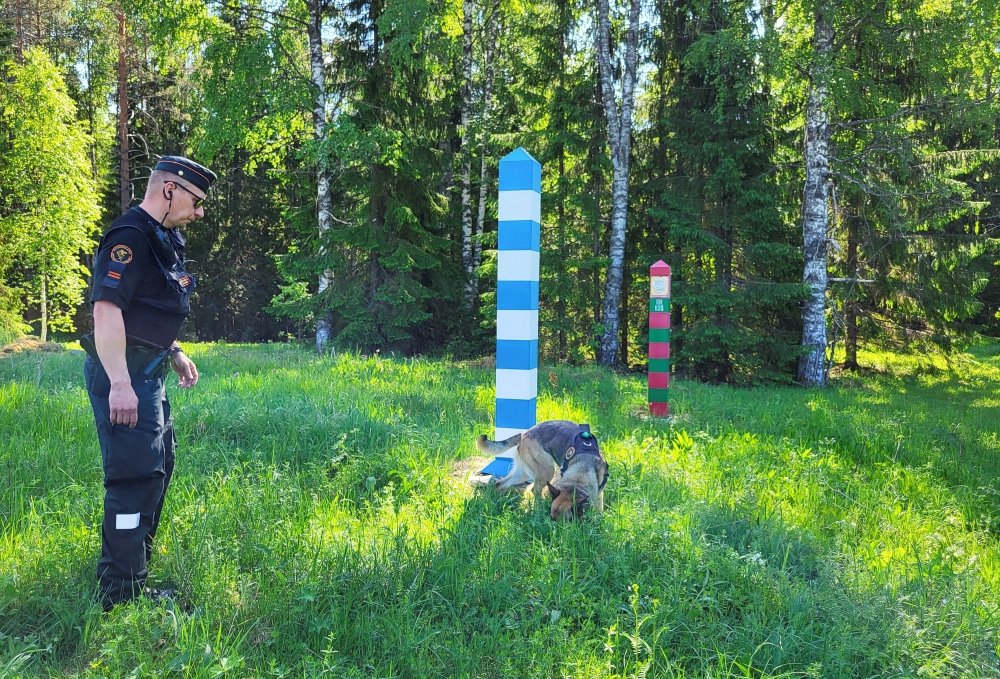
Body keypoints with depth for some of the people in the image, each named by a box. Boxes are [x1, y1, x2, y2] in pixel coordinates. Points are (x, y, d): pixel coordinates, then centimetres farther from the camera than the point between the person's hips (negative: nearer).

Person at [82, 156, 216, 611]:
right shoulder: (130, 236, -17)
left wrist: (174, 354, 24)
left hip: (147, 373, 11)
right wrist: (119, 384, -31)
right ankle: (119, 595, 0)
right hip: (126, 376, -11)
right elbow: (107, 307, -26)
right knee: (136, 475, -9)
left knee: (157, 467, 19)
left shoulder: (163, 240, 15)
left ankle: (135, 566, 35)